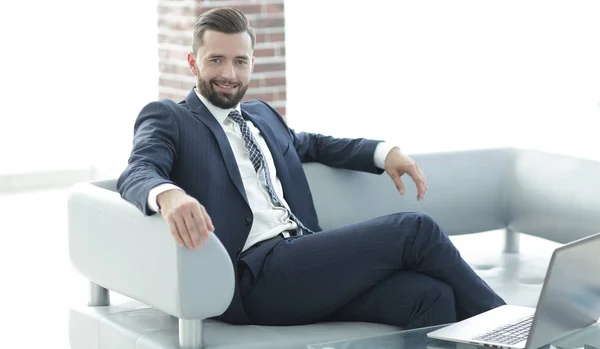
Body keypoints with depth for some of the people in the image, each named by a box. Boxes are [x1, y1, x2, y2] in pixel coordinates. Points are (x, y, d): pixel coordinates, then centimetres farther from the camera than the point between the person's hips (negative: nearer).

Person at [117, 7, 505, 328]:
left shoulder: (262, 114, 28)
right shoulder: (166, 118, 8)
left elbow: (311, 144, 43)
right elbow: (137, 174, -9)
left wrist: (386, 152, 24)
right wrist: (169, 195, -36)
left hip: (306, 263, 7)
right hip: (254, 275, -7)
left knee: (433, 296, -21)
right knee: (414, 229, -17)